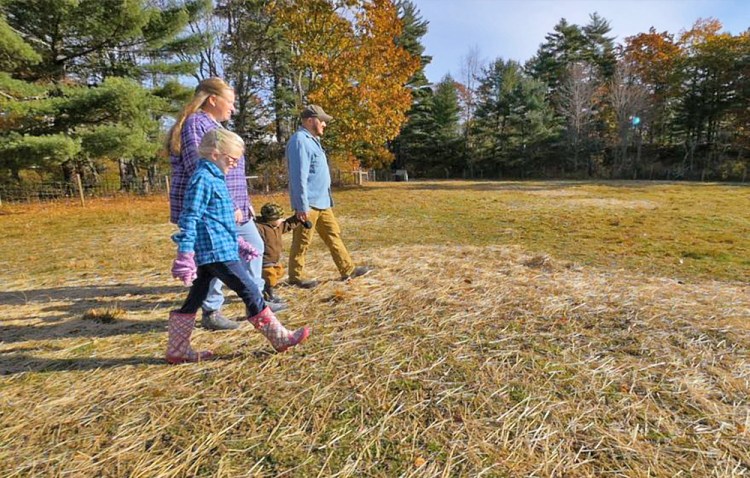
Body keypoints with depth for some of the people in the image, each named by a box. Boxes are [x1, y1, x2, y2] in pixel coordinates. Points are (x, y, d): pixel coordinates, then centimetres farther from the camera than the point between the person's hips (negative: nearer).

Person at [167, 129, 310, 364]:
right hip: (216, 251, -10)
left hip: (208, 253, 10)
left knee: (195, 300, 14)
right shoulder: (203, 179, -13)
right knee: (250, 292, -4)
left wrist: (239, 243, 28)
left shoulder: (214, 178, 18)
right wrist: (185, 254, -20)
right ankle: (280, 338, 6)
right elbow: (189, 218, -17)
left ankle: (177, 350, 25)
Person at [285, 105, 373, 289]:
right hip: (309, 203, -10)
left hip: (321, 201, 10)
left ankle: (348, 269, 18)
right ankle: (296, 276, 14)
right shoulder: (300, 141, -15)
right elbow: (299, 177, -22)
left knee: (333, 234, 11)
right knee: (302, 241, 1)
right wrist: (302, 206, -25)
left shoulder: (311, 140, 17)